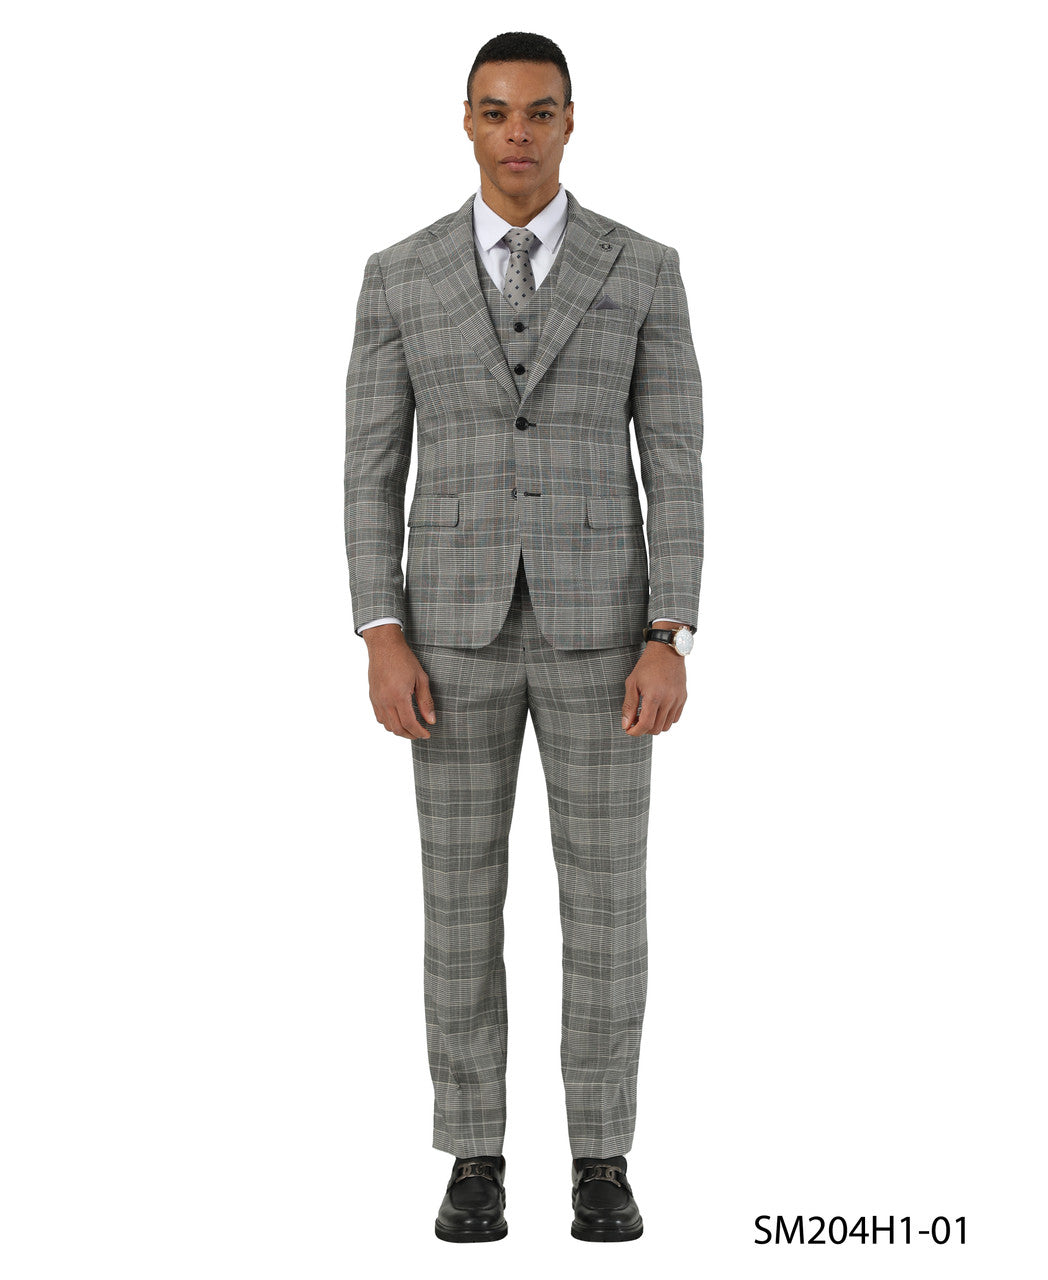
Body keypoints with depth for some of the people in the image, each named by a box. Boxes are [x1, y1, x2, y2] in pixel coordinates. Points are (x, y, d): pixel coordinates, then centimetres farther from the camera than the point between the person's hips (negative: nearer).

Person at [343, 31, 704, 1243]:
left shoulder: (643, 271, 2)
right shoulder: (400, 275, 4)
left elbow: (675, 465, -1)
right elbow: (372, 468, 2)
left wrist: (670, 642, -10)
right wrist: (382, 641, -7)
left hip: (596, 626, 0)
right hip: (459, 628, 1)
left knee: (604, 902, 1)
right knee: (462, 902, 3)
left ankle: (599, 1161, 13)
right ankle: (475, 1162, 14)